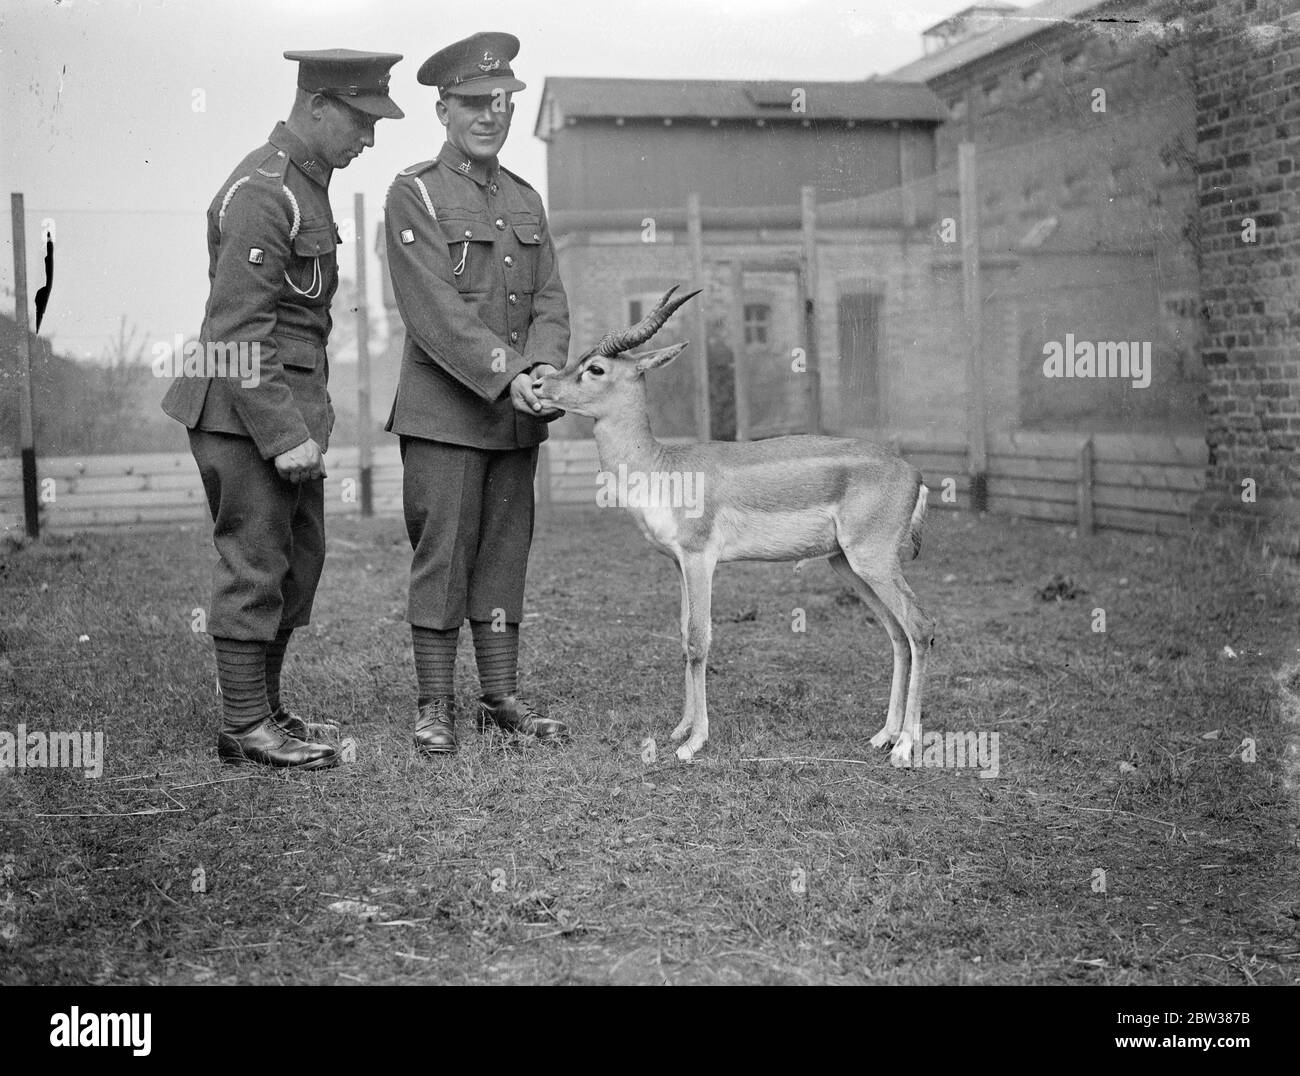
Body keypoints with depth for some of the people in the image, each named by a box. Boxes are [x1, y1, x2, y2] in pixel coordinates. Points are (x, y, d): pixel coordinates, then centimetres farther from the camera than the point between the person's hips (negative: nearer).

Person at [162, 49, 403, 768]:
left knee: (299, 561, 15)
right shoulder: (261, 194, -18)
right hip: (247, 410, -10)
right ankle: (245, 727, 8)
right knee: (255, 566, -2)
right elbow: (238, 332, -21)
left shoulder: (305, 179, 14)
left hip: (293, 403, 10)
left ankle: (265, 707, 25)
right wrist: (283, 434, -22)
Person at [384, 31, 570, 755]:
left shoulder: (527, 200, 15)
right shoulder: (413, 194, -4)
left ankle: (502, 698, 17)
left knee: (505, 554, 10)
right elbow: (435, 310, -14)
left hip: (519, 415, 6)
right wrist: (506, 376, -21)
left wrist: (544, 367, -12)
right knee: (441, 555, -1)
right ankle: (436, 707, 8)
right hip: (444, 412, -6)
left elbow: (550, 298, 8)